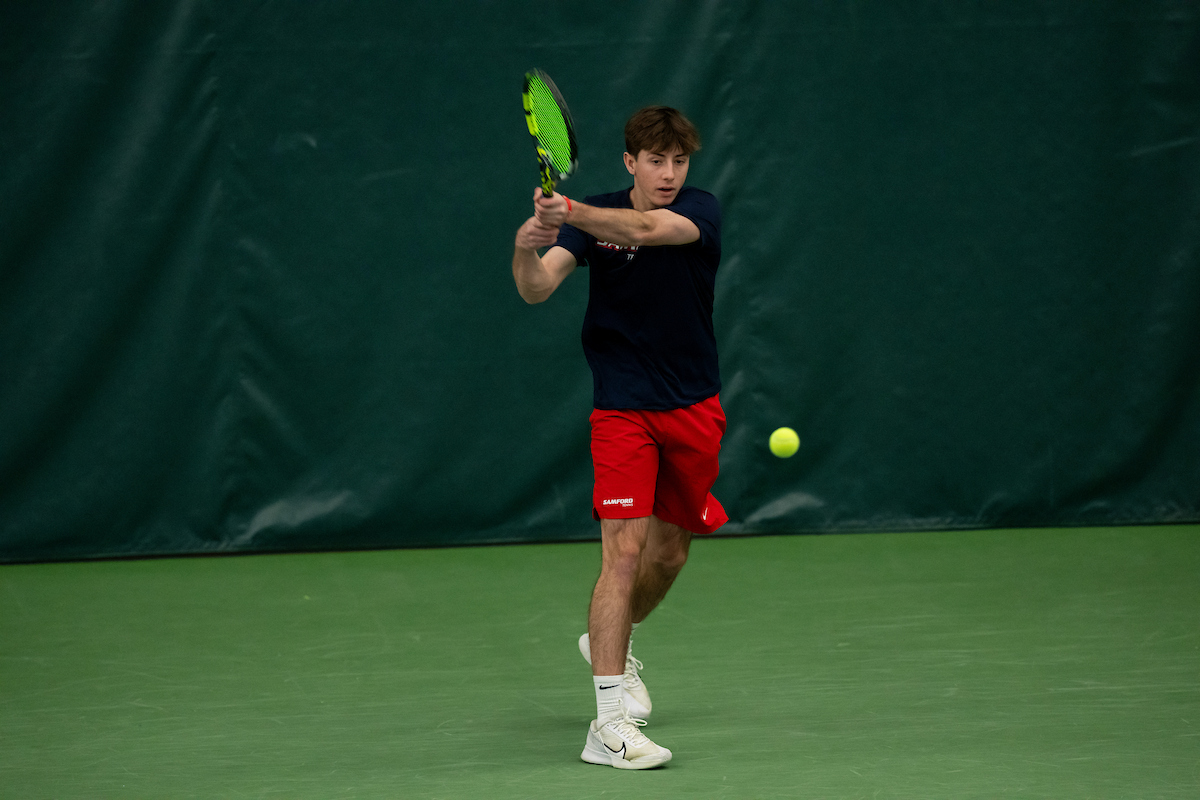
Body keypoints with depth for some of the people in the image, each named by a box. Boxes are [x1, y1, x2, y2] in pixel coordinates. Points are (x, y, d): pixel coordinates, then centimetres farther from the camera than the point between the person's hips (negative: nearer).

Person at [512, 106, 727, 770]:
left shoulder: (700, 211, -9)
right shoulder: (594, 217, -4)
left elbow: (645, 230, -31)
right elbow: (537, 289, -16)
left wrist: (571, 213, -48)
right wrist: (526, 249, -39)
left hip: (694, 410, 2)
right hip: (622, 409, -2)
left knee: (670, 550, 17)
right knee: (623, 550, -15)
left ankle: (610, 642, 47)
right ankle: (609, 724, -19)